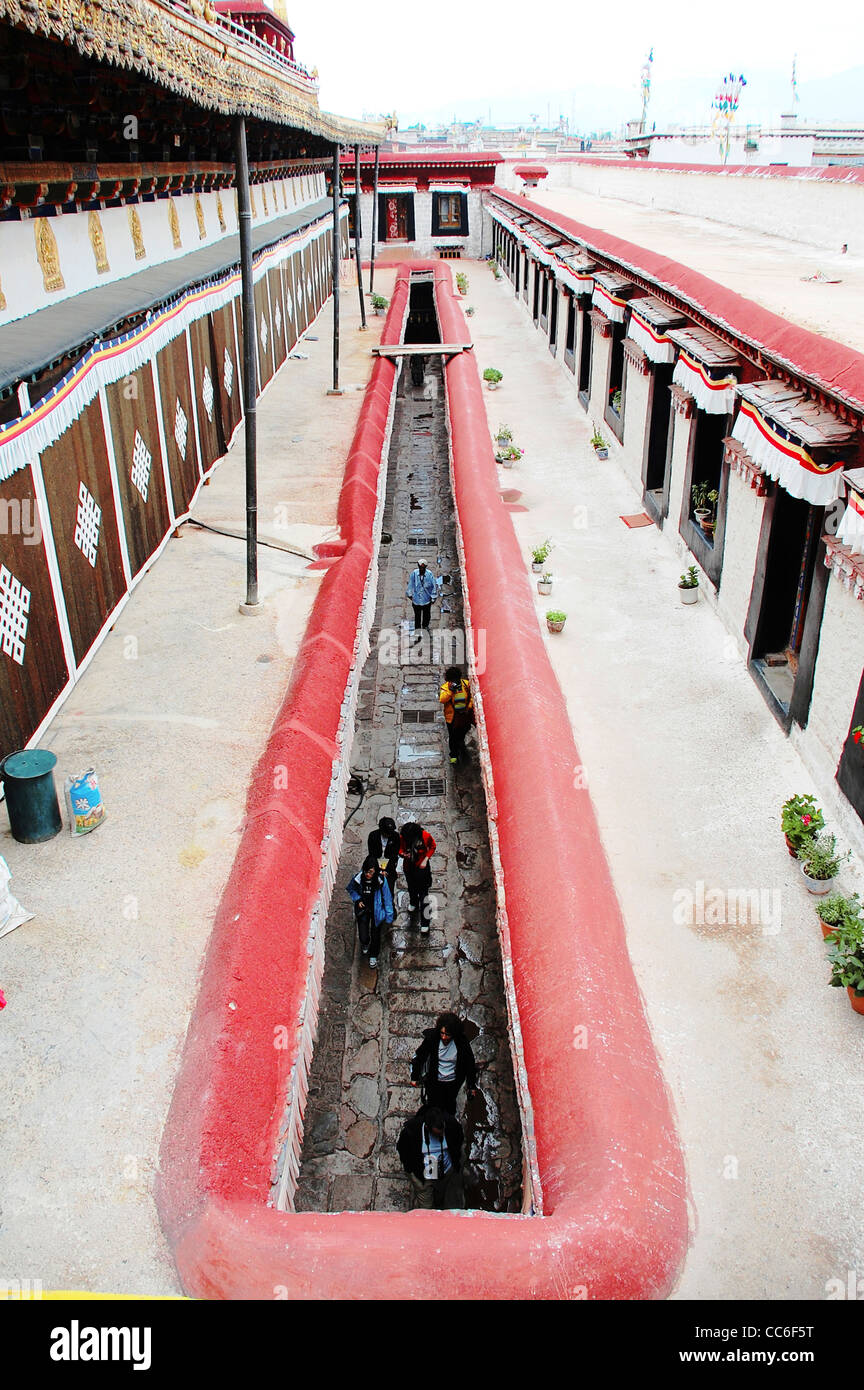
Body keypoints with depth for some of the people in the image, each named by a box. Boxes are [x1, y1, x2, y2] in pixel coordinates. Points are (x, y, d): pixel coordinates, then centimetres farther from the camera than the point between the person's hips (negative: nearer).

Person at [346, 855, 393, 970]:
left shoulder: (381, 880, -24)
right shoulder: (358, 878, -21)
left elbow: (387, 897, -11)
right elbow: (351, 890, 2)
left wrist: (388, 915, -7)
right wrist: (357, 900, -13)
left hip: (376, 910, -1)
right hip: (363, 910, 1)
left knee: (375, 934, 14)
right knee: (363, 937, 0)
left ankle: (373, 956, 41)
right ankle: (364, 944, 40)